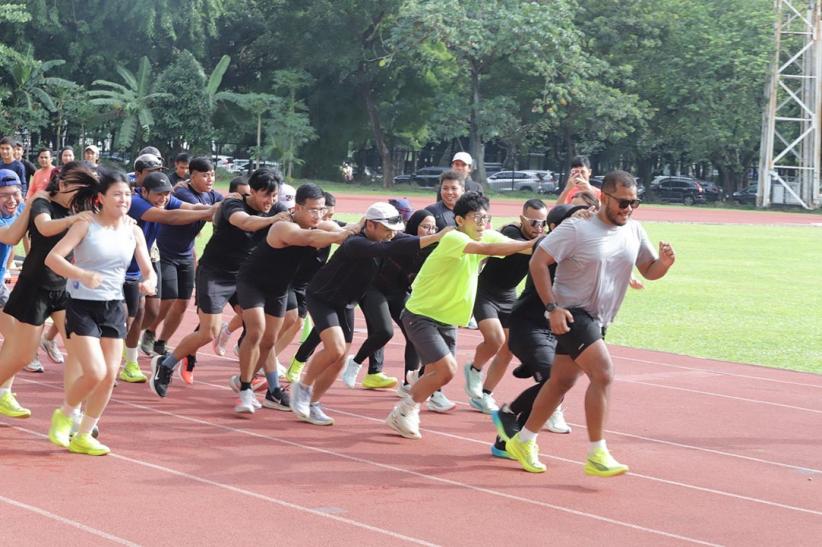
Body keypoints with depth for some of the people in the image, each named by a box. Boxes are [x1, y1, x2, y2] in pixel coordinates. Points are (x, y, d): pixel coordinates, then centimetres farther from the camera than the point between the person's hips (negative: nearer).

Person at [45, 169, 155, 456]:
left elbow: (148, 269, 5)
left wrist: (149, 281, -19)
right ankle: (63, 415, 13)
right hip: (82, 306, -5)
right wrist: (83, 275, -35)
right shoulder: (86, 225, -11)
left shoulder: (134, 231, 3)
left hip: (113, 308, 5)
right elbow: (52, 258, -20)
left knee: (110, 376, 1)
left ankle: (83, 437, 16)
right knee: (95, 372, -15)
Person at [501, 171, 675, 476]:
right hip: (571, 314, -7)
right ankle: (596, 455, -15)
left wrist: (664, 263, -12)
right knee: (603, 373, -20)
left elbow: (649, 271, 12)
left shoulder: (634, 231, 4)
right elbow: (538, 262, -13)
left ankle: (523, 441, 29)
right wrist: (552, 307, -20)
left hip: (597, 320, 7)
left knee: (562, 381, 14)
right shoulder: (576, 229, -14)